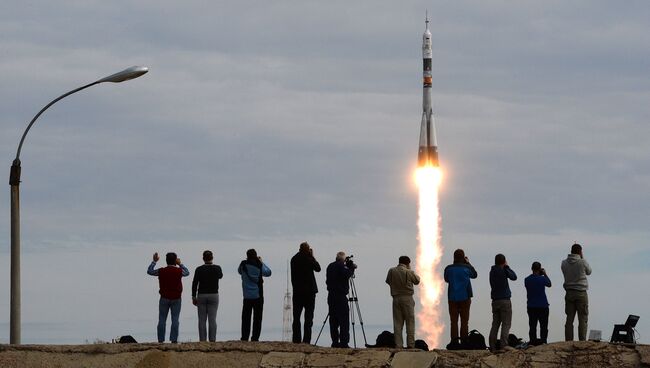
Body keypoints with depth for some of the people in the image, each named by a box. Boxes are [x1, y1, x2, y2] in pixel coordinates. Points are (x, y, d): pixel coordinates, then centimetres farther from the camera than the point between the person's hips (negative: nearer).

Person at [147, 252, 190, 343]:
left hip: (164, 299, 0)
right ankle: (174, 340, -6)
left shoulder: (161, 271, -5)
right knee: (175, 320, 0)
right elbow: (187, 273, 16)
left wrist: (154, 261, 18)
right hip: (176, 299, 0)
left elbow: (149, 271, 11)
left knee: (162, 320, 5)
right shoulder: (179, 271, -6)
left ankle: (160, 340, 2)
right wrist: (180, 264, 24)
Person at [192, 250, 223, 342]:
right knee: (212, 320, -1)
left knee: (202, 320, 3)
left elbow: (194, 284, -4)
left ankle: (202, 340, 0)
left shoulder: (199, 269, -4)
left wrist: (194, 297, 3)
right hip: (213, 295, 0)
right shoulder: (217, 268, -2)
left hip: (201, 296, 0)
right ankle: (212, 340, -6)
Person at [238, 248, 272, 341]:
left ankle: (244, 337, 1)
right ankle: (255, 337, -2)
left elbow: (239, 271, 18)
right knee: (257, 318, 3)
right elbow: (268, 273, 10)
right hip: (258, 296, -1)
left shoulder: (243, 264, -5)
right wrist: (261, 262, 18)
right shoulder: (259, 265, -7)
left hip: (247, 296, 1)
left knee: (246, 318, 6)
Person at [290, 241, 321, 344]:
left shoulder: (294, 259, 4)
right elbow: (318, 268, 3)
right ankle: (306, 340, -9)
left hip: (297, 290, 4)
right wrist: (312, 256, 8)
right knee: (308, 317, -1)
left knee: (296, 317, 9)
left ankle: (296, 339, 6)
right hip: (309, 291, -4)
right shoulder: (308, 259, -10)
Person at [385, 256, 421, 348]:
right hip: (407, 298, -3)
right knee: (410, 322, 3)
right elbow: (417, 281, 7)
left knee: (397, 323, 6)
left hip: (396, 298, 3)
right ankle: (410, 344, -2)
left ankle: (398, 345, 2)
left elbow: (388, 281, 13)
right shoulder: (409, 272, -9)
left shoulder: (391, 271, 1)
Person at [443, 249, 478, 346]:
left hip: (452, 298, 1)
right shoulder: (467, 268, -6)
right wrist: (468, 263, 17)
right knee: (464, 321, 3)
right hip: (465, 297, -1)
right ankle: (464, 341, 0)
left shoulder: (448, 269, -4)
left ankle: (454, 342, -1)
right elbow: (474, 275, 13)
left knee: (454, 321, 4)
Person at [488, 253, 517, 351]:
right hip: (504, 300, -6)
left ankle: (492, 346, 4)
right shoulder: (503, 270, -9)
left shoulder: (492, 271, 9)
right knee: (506, 324, -6)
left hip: (495, 300, 6)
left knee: (495, 324, 9)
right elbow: (514, 277, -3)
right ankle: (504, 344, -16)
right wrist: (507, 267, 8)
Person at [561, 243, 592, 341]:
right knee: (582, 319, -1)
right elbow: (589, 272, 9)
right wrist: (582, 258, 12)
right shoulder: (582, 262, -9)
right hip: (581, 293, -4)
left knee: (569, 319, 4)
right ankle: (582, 341, -7)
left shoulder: (564, 263, 1)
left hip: (569, 293, 4)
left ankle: (568, 341, 0)